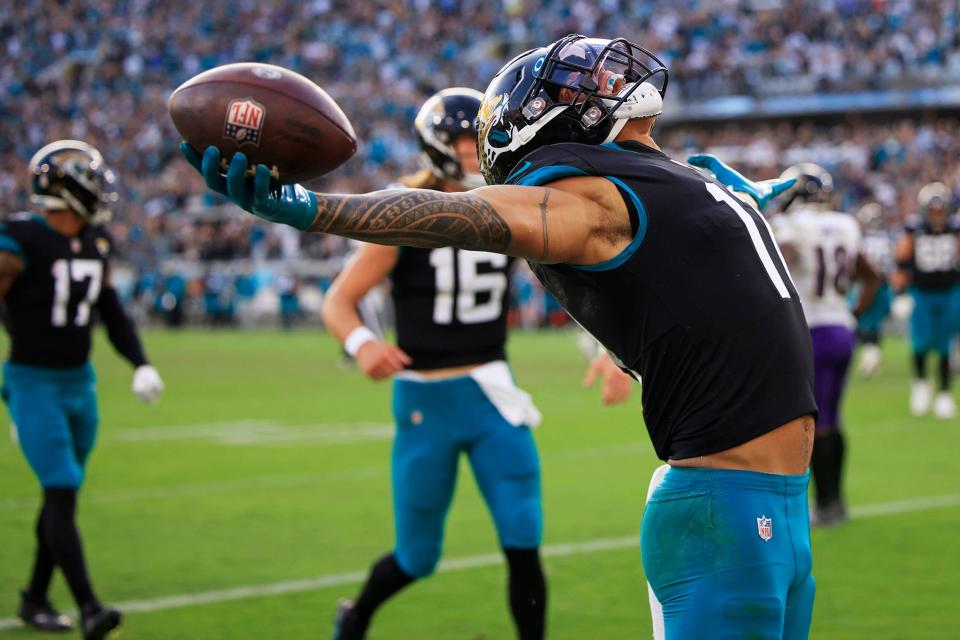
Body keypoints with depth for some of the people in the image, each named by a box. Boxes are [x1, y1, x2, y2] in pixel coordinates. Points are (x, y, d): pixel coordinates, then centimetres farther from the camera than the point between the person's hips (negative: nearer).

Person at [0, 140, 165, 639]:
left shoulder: (96, 245, 6)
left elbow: (111, 312, 17)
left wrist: (141, 364, 9)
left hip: (80, 382, 7)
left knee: (65, 494, 11)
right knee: (61, 493, -13)